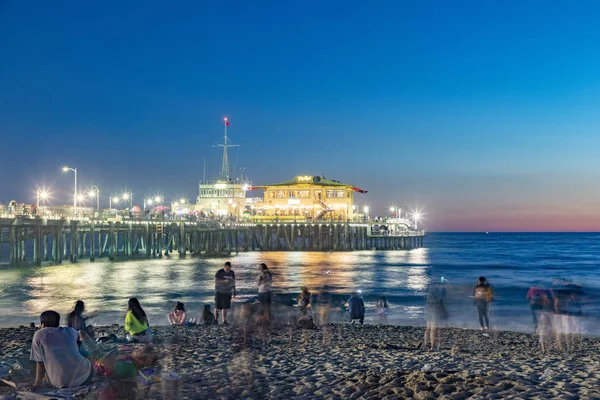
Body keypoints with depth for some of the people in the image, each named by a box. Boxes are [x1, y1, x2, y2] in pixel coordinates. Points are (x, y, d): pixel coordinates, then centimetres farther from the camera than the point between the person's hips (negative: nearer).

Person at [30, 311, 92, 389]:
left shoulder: (39, 335, 5)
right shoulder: (70, 331, 13)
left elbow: (39, 362, 2)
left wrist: (37, 383, 9)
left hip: (59, 382, -2)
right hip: (82, 376, 2)